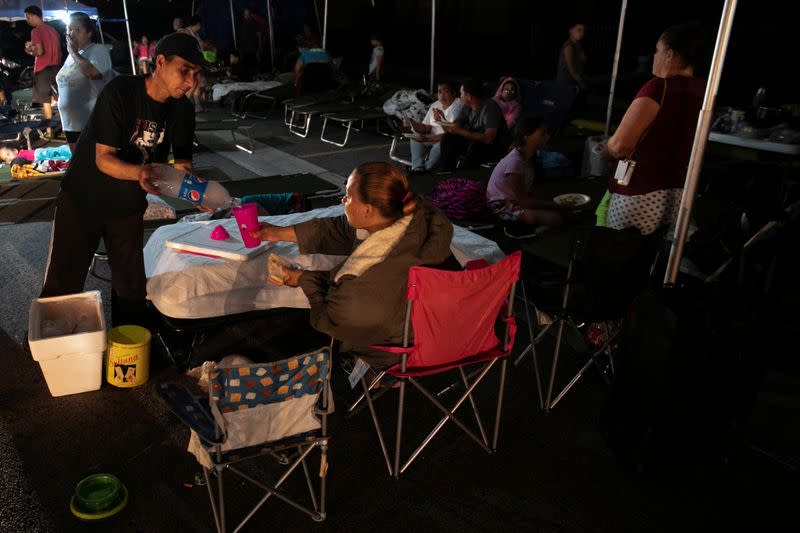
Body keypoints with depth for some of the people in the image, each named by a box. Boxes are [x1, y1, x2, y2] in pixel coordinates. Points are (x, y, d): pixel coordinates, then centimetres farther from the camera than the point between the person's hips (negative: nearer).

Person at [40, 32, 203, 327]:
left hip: (129, 204, 4)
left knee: (131, 286, 7)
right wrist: (139, 173, -46)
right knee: (62, 285, 1)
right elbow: (103, 158, -25)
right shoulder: (120, 92, -23)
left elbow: (182, 160, -3)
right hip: (83, 200, -4)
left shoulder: (182, 109, -7)